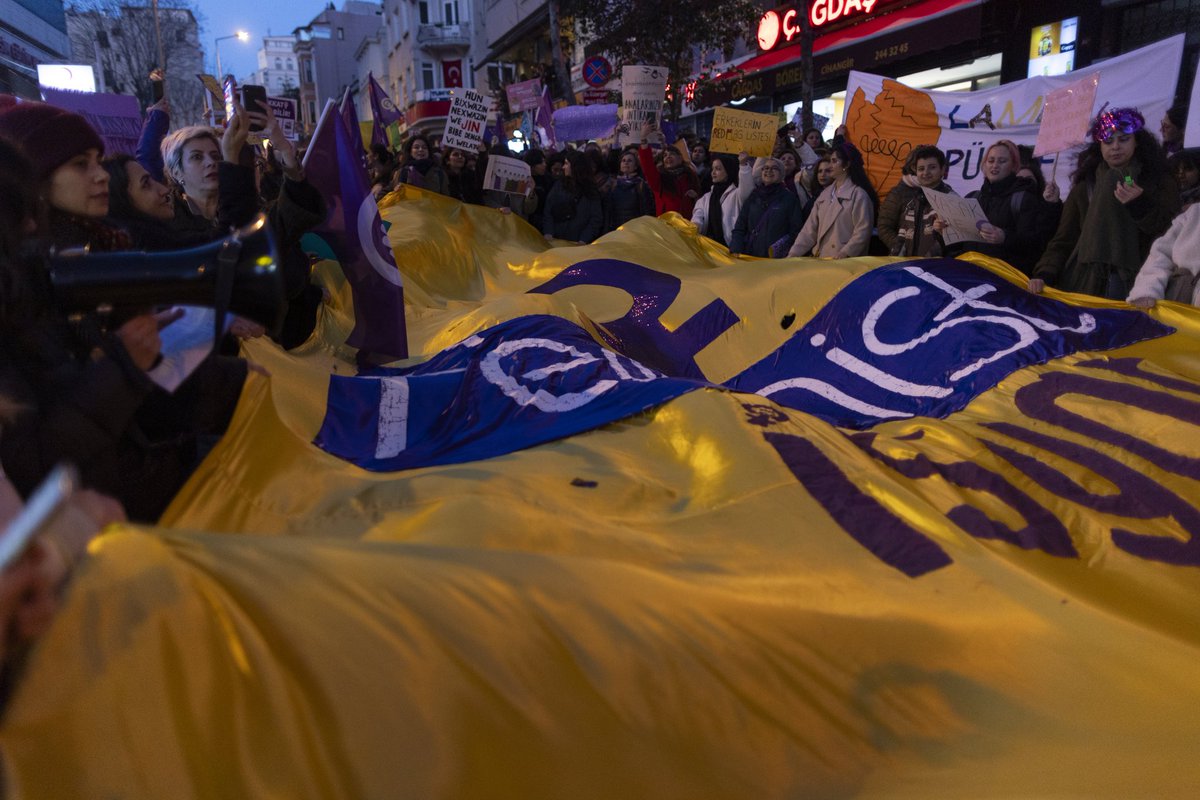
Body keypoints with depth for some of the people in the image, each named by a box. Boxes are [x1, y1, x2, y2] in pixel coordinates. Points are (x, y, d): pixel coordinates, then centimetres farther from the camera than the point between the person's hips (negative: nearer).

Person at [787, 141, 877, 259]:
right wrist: (793, 254, 2)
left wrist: (844, 254, -22)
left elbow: (862, 232, -9)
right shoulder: (825, 194, 15)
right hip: (821, 260, 5)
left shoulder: (858, 195, -3)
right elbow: (810, 229, 11)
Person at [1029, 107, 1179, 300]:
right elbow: (1063, 240, 8)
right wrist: (1044, 274, -9)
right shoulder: (1084, 187, 14)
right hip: (1084, 285, 1)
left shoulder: (1159, 181, 10)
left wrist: (1141, 205, -14)